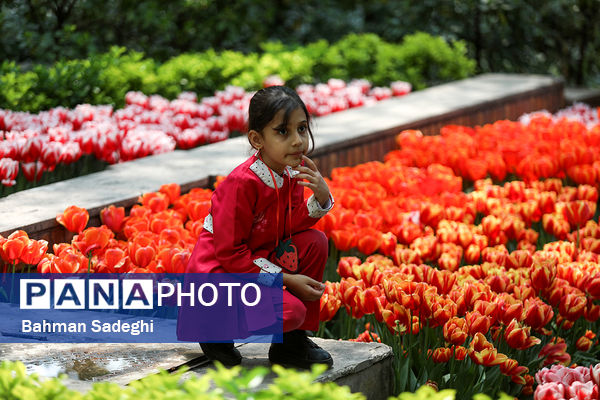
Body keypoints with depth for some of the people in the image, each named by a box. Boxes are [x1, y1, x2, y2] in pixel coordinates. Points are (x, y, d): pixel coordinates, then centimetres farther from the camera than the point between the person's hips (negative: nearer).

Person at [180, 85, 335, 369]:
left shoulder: (290, 173, 1)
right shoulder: (243, 183, -25)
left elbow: (290, 227, 5)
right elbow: (230, 253, -23)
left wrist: (321, 197, -13)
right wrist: (287, 279, -20)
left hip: (256, 261, 9)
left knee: (315, 242, -6)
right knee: (290, 311, -27)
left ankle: (292, 343, 3)